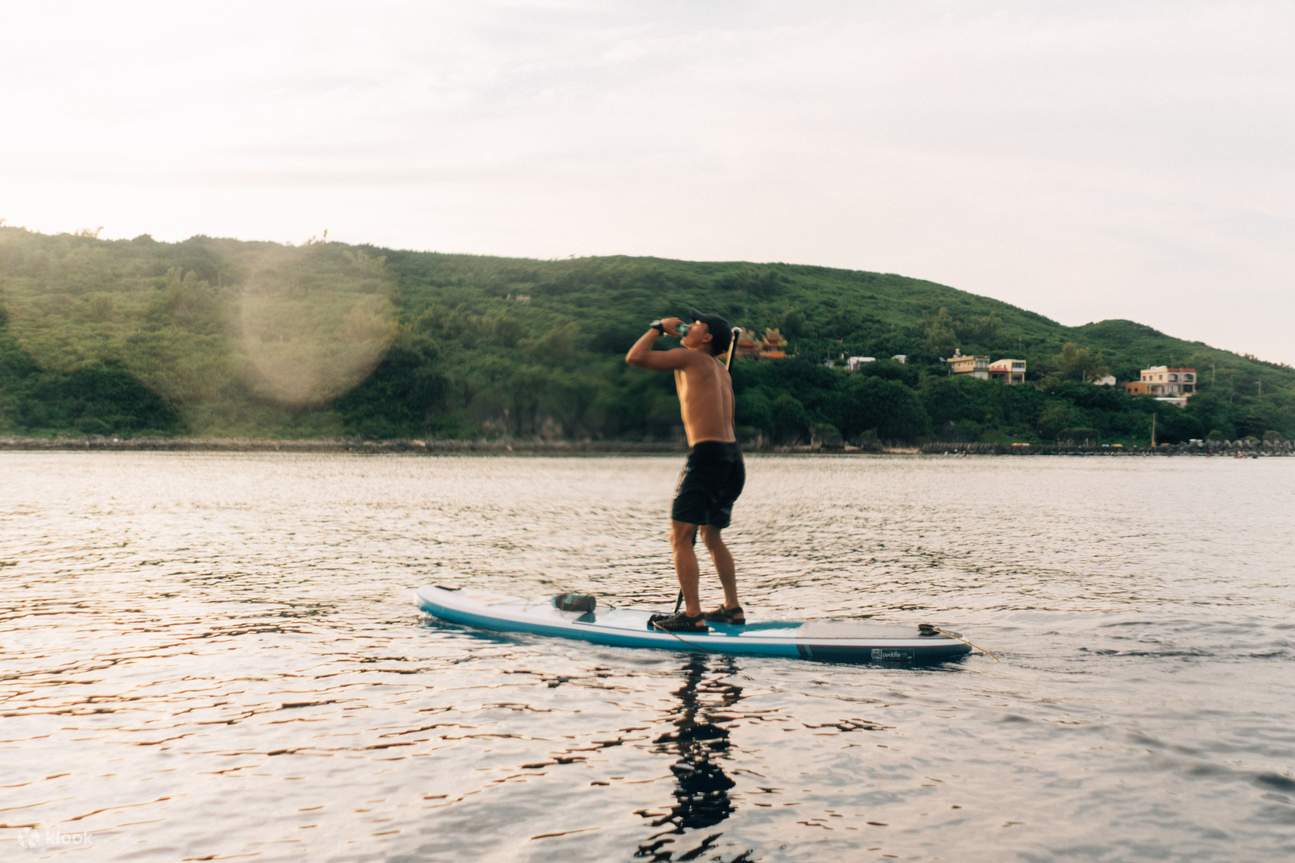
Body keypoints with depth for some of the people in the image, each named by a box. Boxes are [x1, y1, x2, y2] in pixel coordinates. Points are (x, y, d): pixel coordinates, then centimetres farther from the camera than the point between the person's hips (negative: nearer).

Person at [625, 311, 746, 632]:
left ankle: (693, 614, -11)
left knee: (680, 536, -6)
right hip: (732, 458, 9)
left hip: (707, 455, -9)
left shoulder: (692, 358, -3)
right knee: (712, 535, 21)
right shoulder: (720, 369, 19)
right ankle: (733, 608, 23)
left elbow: (635, 357, -3)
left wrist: (659, 327, 9)